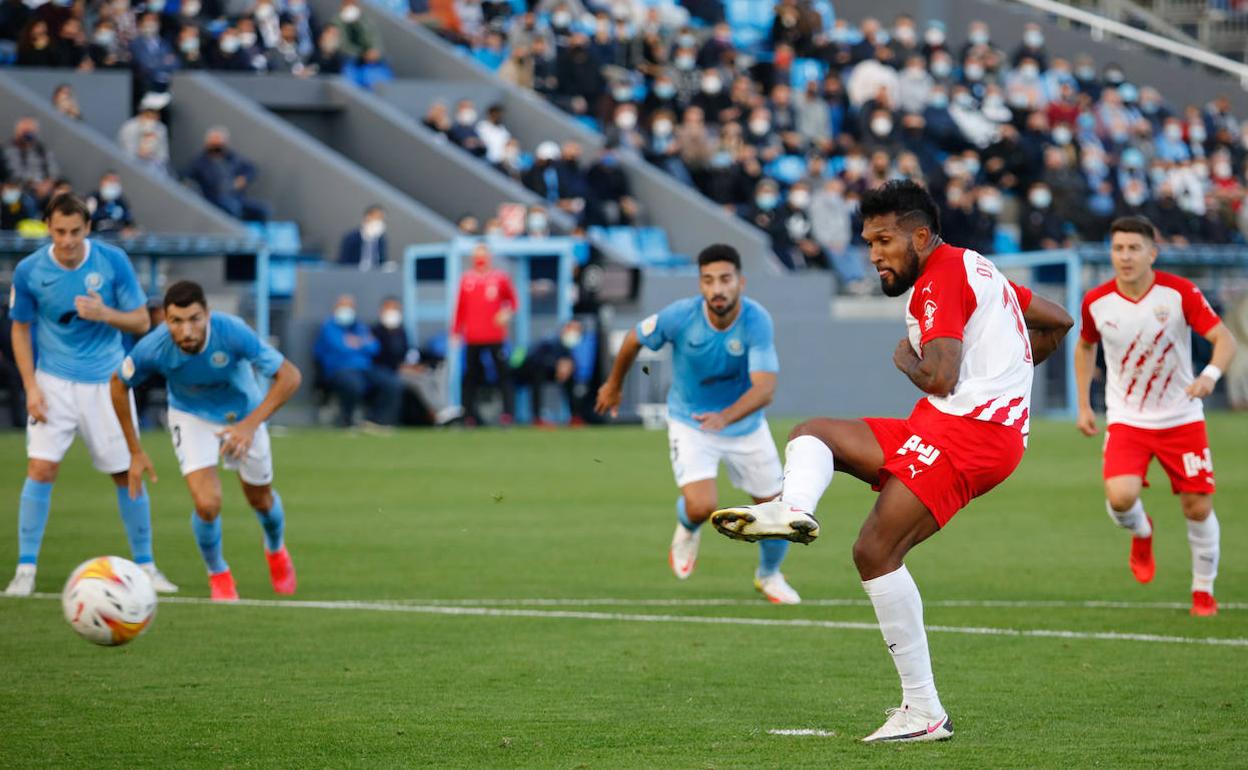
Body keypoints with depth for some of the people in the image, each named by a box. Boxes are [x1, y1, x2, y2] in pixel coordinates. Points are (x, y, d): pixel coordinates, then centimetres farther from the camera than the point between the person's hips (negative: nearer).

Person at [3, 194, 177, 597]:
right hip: (54, 382, 0)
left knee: (127, 473, 3)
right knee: (40, 468, -13)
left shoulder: (113, 261, -9)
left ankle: (145, 565, 18)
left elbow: (141, 321, -4)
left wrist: (104, 314, -24)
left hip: (106, 382, 0)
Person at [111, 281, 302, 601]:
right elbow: (118, 384, -10)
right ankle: (217, 574, 12)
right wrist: (135, 452, -9)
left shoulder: (232, 332, -36)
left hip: (242, 414, 1)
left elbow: (289, 376, -30)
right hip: (191, 416, 0)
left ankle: (276, 549, 52)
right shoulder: (153, 349, -32)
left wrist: (250, 424, -40)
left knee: (260, 499, 16)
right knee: (207, 505, -18)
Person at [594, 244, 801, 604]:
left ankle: (769, 575, 39)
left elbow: (764, 388, -36)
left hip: (745, 425, 1)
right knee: (701, 506, -22)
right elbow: (634, 339, -3)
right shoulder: (679, 316, -24)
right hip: (689, 423, -1)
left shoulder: (757, 321, -26)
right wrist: (614, 383, 13)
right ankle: (687, 531, 19)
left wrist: (726, 416, -53)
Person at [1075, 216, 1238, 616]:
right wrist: (1084, 406, 10)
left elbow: (1225, 338, -16)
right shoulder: (1096, 301, -7)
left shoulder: (1180, 293, -14)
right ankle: (1141, 533, 15)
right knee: (1120, 496, -22)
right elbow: (1085, 347, 13)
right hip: (1126, 419, 0)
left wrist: (1210, 374, -37)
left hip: (1181, 418, 0)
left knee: (1198, 508, 0)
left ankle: (1204, 590, 24)